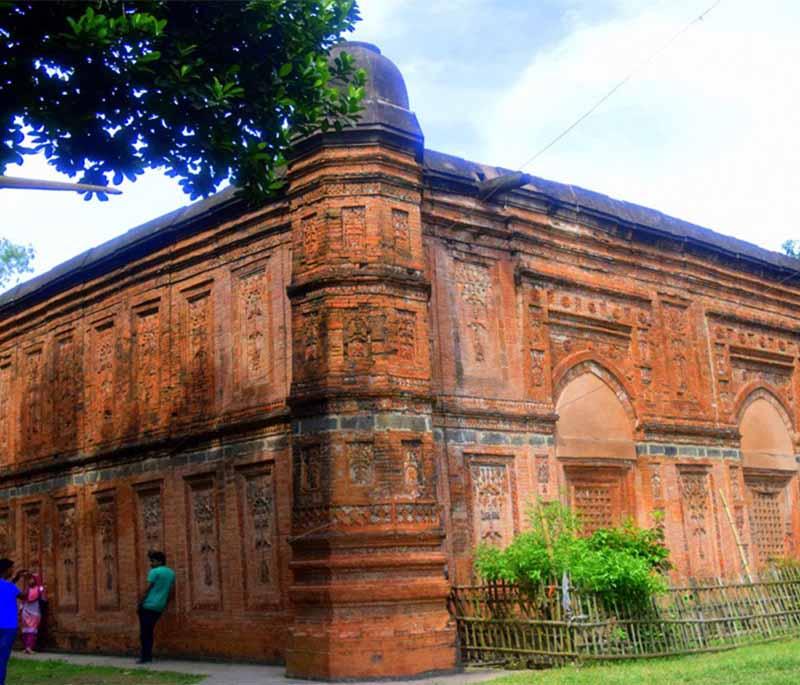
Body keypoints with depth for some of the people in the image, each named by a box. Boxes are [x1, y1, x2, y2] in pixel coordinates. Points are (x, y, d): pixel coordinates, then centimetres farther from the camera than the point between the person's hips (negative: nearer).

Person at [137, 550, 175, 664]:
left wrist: (140, 602, -5)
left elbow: (148, 589, -10)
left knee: (144, 632, -2)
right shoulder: (171, 573, 12)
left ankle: (145, 656, -5)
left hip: (148, 605, -7)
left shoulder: (154, 571, -9)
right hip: (159, 607, 7)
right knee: (149, 631, 15)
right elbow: (170, 590, 16)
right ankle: (148, 655, 13)